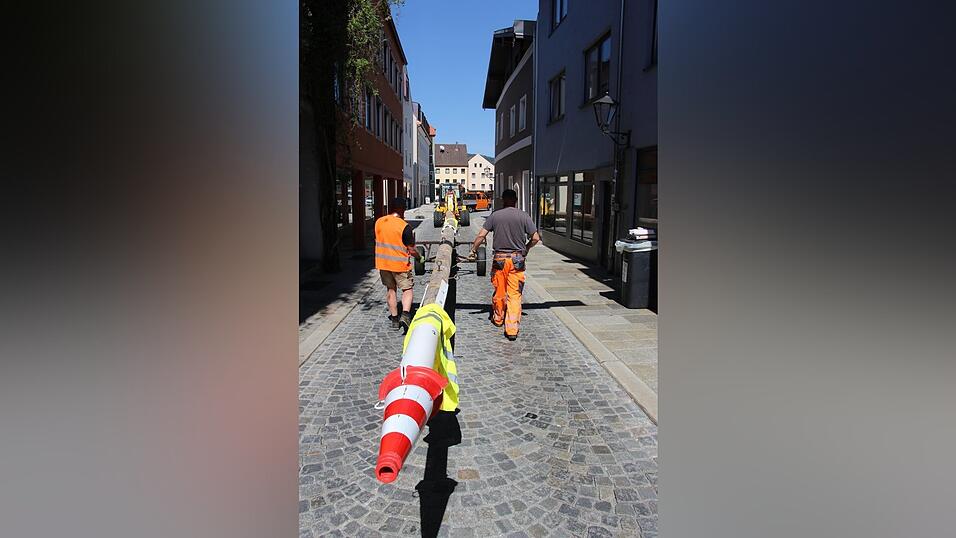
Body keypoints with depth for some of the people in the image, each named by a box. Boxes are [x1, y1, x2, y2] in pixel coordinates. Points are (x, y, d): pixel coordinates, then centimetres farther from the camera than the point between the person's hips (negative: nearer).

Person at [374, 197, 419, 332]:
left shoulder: (379, 222, 1)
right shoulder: (404, 226, -16)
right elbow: (411, 250, -11)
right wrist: (419, 257, 7)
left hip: (383, 262, 5)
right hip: (400, 264, -5)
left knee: (391, 289, 18)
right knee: (407, 289, 7)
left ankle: (394, 318, 22)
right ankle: (405, 315, -14)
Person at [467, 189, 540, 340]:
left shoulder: (494, 216, -1)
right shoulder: (524, 216, -1)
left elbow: (481, 235, -4)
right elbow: (535, 238, -2)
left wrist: (473, 250, 9)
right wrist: (525, 248, 16)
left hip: (499, 258, 1)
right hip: (517, 259, -1)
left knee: (499, 292, 16)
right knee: (515, 295, 0)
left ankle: (498, 319, 36)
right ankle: (512, 329, -4)